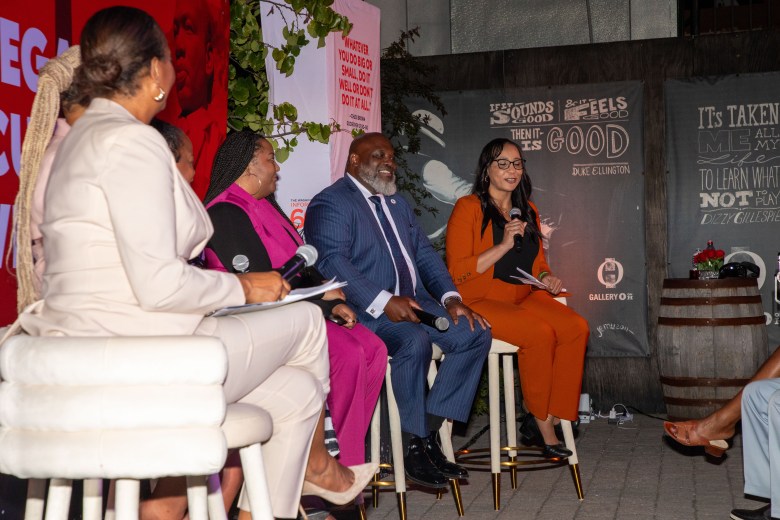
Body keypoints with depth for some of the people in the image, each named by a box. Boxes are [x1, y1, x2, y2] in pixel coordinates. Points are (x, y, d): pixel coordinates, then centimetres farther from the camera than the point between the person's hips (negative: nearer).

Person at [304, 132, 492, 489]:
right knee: (415, 341, -34)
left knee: (475, 332, -10)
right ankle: (414, 446, -18)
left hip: (414, 301, 9)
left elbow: (424, 252, 21)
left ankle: (429, 431, -9)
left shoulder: (396, 203, 25)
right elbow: (332, 262, -18)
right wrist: (383, 302, -28)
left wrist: (450, 297, 3)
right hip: (366, 311, -8)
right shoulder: (330, 203, -3)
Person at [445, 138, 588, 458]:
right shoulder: (468, 207, -3)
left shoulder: (528, 211, 18)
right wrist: (504, 245, -16)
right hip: (479, 302, -6)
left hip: (523, 297, 6)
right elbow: (457, 272, -11)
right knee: (540, 333, -31)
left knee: (577, 328, -21)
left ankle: (550, 418, -15)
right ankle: (541, 421, -13)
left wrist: (546, 278, 2)